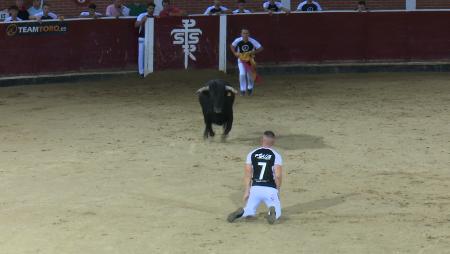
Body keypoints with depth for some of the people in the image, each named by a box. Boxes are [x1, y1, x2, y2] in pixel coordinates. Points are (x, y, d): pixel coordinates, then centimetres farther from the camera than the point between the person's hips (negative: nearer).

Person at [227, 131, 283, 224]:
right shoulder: (276, 156, -2)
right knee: (277, 213, 15)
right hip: (270, 189, -2)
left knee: (250, 211, 22)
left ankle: (241, 213, -13)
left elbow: (247, 174, 4)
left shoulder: (252, 154, 6)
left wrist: (247, 191, 10)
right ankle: (272, 212, -22)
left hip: (255, 188, 2)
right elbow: (278, 175, -9)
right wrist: (278, 190, 6)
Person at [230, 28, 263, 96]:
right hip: (241, 59, 0)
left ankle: (250, 88, 38)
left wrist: (253, 52, -28)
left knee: (250, 75, 9)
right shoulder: (238, 41, -17)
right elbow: (232, 46, 3)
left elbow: (261, 48, -17)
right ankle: (243, 90, 0)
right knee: (242, 74, -16)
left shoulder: (252, 41, -22)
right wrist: (235, 53, -12)